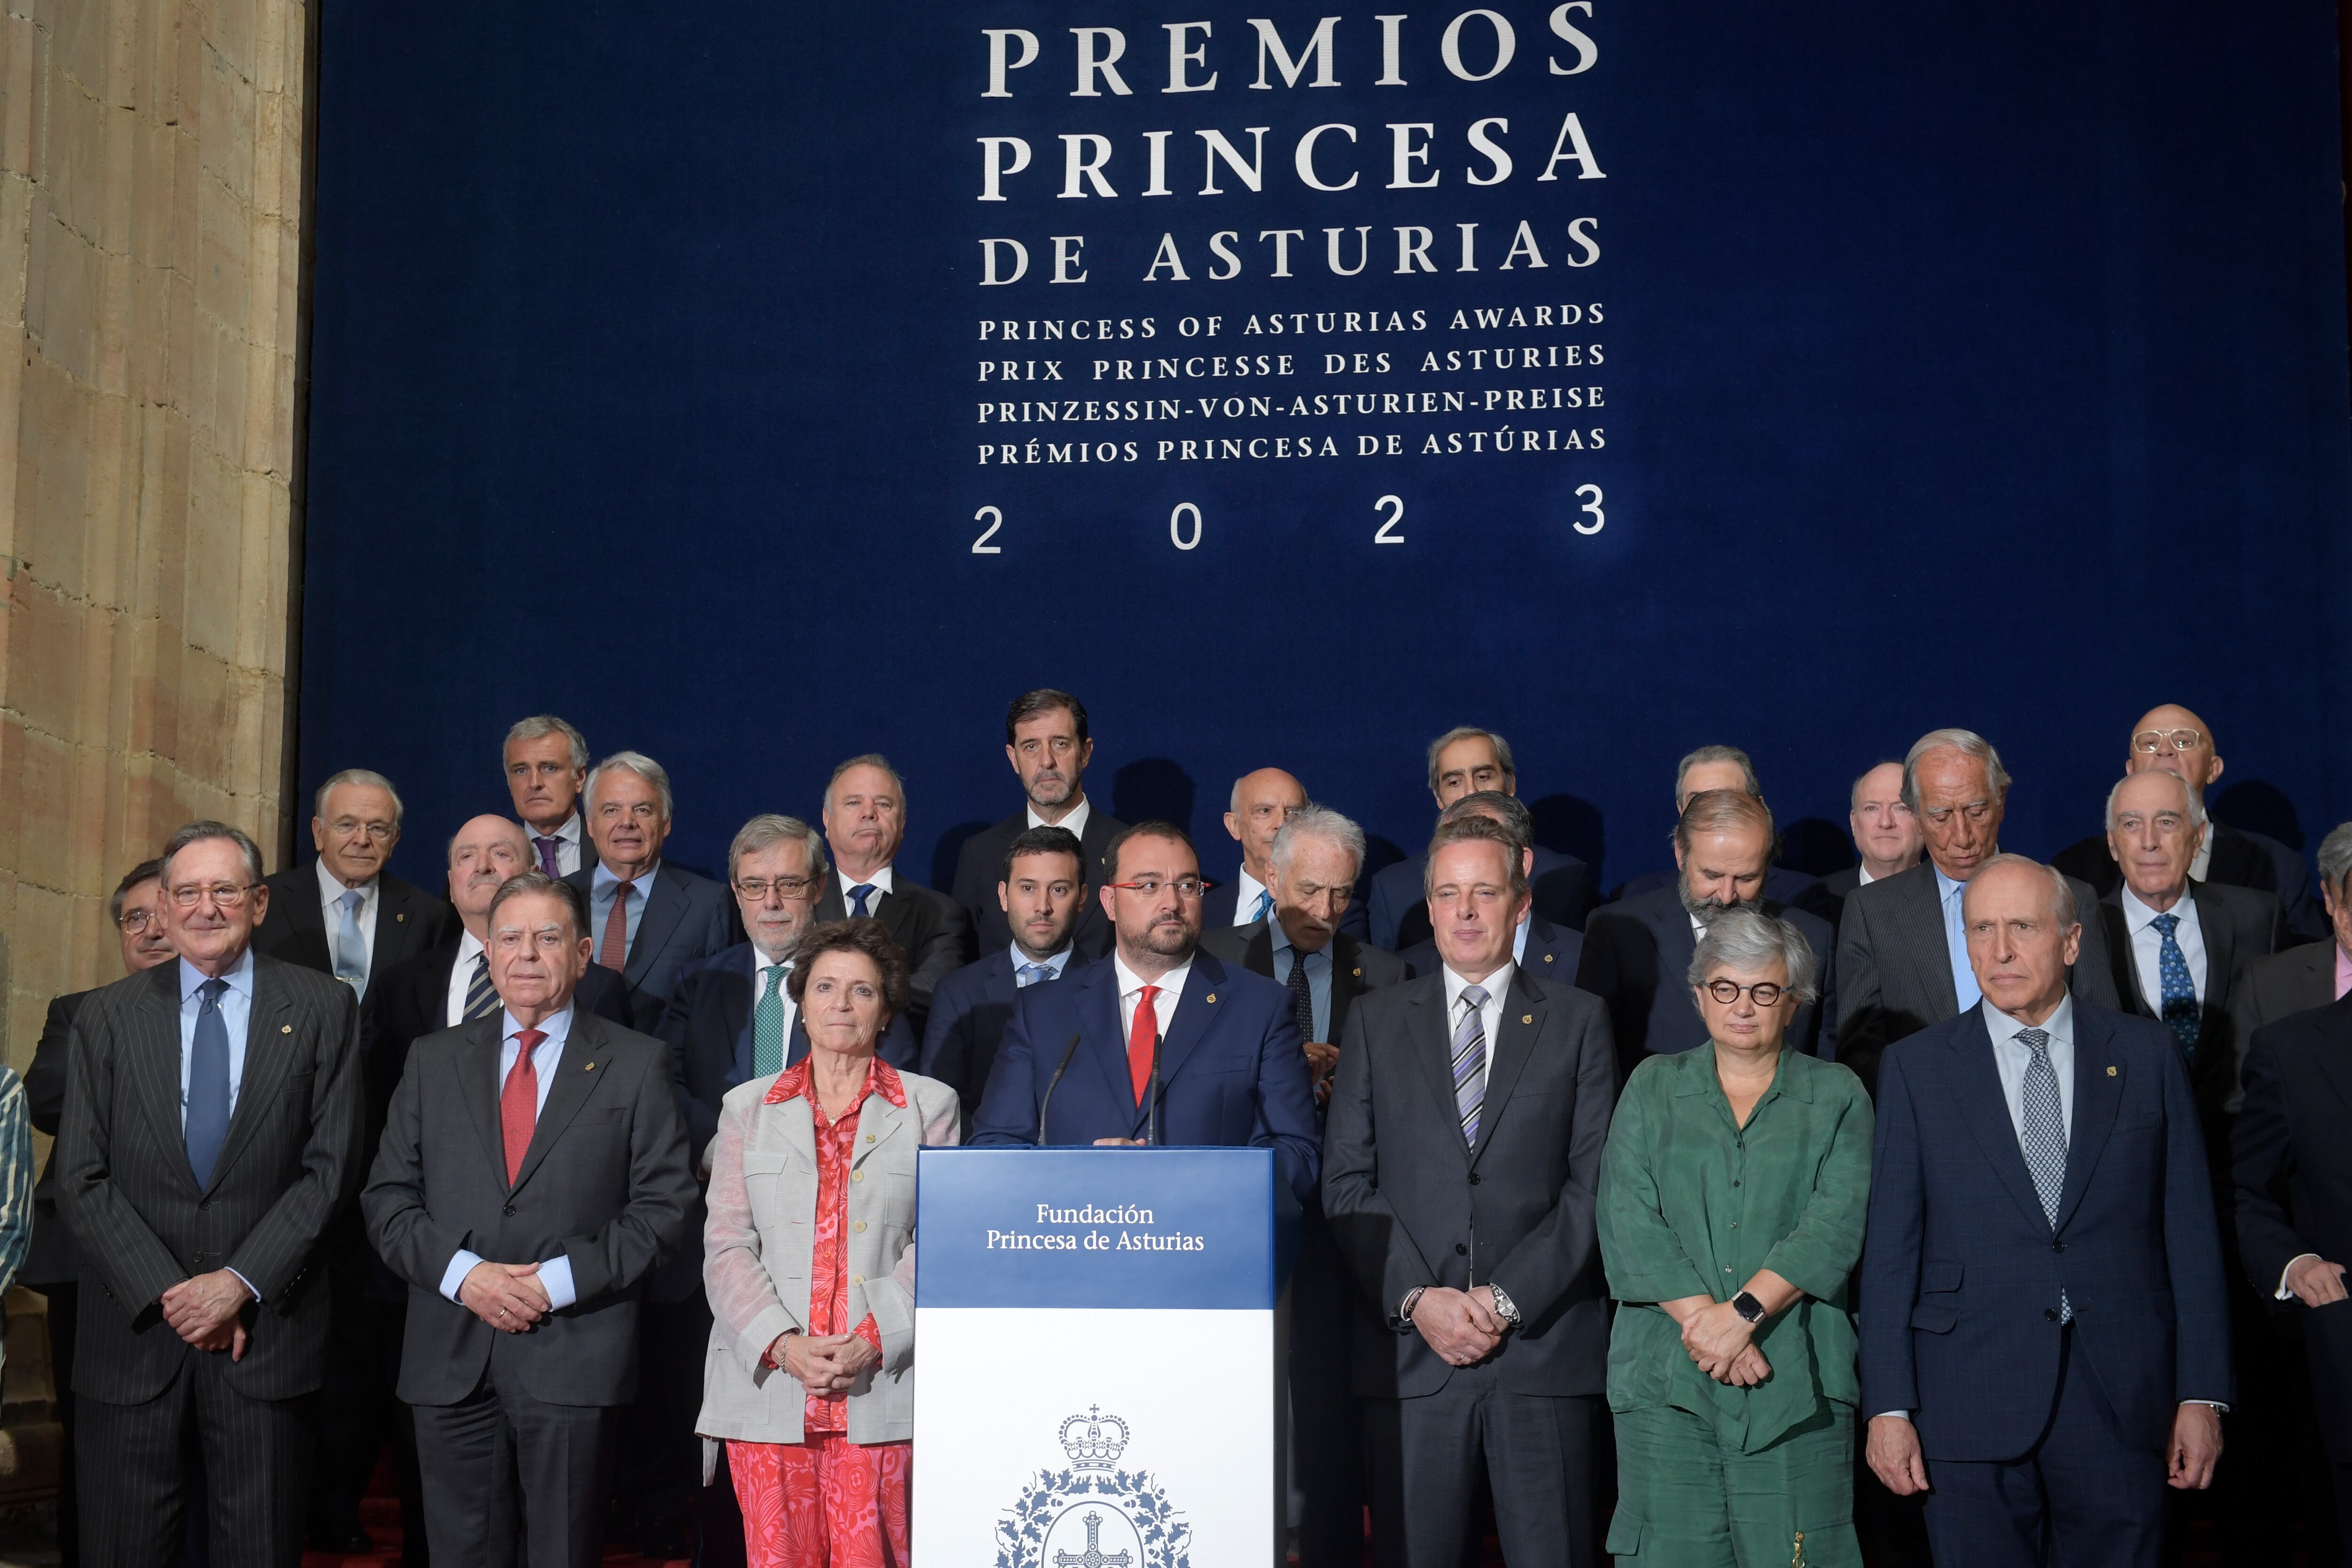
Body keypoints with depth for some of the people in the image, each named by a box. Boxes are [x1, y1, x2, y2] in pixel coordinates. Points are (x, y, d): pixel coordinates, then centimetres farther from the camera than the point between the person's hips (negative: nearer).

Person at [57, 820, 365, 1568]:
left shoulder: (324, 1008, 3)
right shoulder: (108, 1016, 6)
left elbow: (330, 1165, -2)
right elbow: (81, 1180, 1)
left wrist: (240, 1283, -11)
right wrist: (167, 1295, -9)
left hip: (266, 1326, -1)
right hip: (133, 1331, 1)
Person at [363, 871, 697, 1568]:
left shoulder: (637, 1064, 5)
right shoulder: (434, 1060, 13)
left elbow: (664, 1207, -1)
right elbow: (388, 1198, 8)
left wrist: (558, 1281, -12)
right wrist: (462, 1272, -9)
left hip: (573, 1358, -2)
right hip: (451, 1360, 3)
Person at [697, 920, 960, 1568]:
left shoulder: (930, 1105, 10)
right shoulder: (748, 1106, 14)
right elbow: (727, 1244, 6)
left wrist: (873, 1340, -11)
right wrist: (783, 1344, -9)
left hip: (880, 1384, -1)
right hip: (767, 1379, 1)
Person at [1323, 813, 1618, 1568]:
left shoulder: (1578, 1019, 9)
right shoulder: (1376, 1020, 12)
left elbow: (1594, 1184, 1)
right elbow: (1346, 1184, 6)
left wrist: (1507, 1298, -9)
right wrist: (1416, 1298, -7)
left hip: (1545, 1345, -1)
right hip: (1409, 1352, 1)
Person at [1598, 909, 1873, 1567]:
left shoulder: (1838, 1095, 10)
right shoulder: (1652, 1087, 13)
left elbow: (1838, 1223, -4)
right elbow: (1628, 1220, 1)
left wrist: (1743, 1312, -15)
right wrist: (1700, 1318, -12)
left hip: (1794, 1382, -1)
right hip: (1665, 1375, 1)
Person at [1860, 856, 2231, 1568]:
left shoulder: (2148, 1053, 6)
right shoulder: (1916, 1068, 4)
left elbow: (2189, 1229, 5)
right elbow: (1890, 1247, 1)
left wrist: (2202, 1396, 0)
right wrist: (1888, 1407, -4)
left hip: (2122, 1400, 1)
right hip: (1971, 1400, -1)